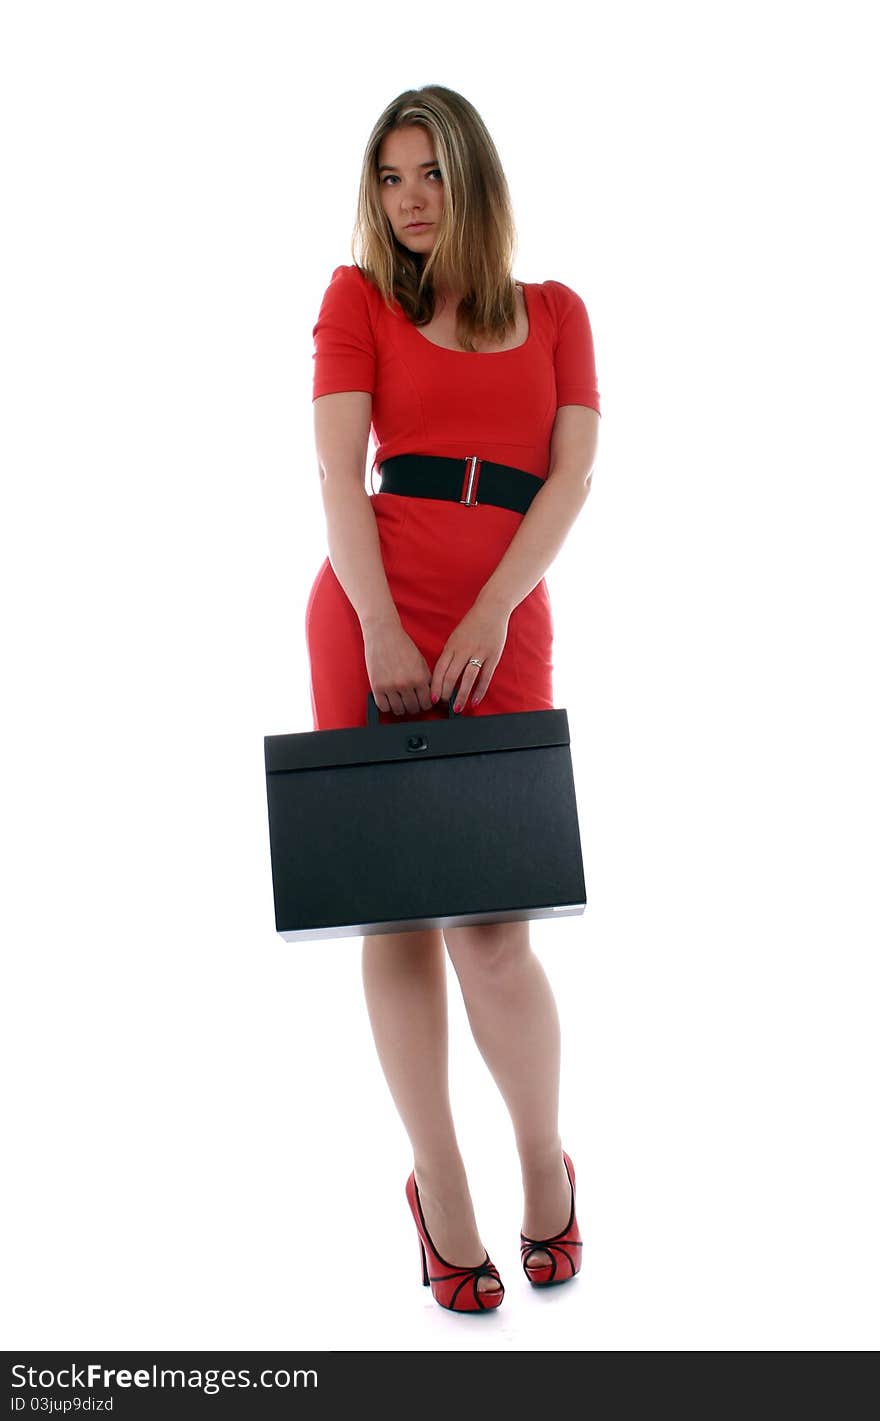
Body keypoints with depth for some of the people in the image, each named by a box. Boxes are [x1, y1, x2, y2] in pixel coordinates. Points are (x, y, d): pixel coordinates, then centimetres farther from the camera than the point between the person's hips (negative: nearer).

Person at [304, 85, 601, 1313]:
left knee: (492, 922, -6)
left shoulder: (555, 312, 16)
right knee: (396, 908, 2)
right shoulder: (357, 299, 12)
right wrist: (384, 631, -13)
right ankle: (440, 1187, 19)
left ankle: (547, 1164, 21)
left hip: (505, 628, 0)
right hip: (370, 619, 0)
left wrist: (490, 615, -11)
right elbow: (339, 474, -1)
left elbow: (572, 476, 3)